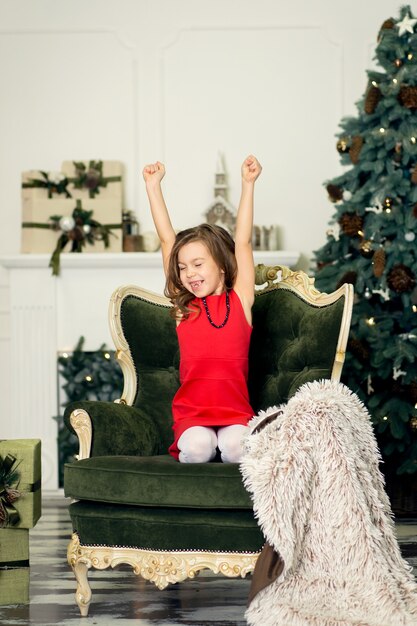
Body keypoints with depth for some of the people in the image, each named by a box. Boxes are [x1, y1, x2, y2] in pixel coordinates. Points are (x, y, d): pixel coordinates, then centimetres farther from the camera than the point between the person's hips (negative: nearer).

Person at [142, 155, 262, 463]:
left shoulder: (240, 300, 9)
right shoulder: (183, 307, 11)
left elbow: (243, 242, 7)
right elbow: (168, 241, 12)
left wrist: (248, 184, 6)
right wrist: (153, 186, 13)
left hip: (235, 410, -1)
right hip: (191, 412, 1)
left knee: (236, 446, -31)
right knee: (197, 446, -30)